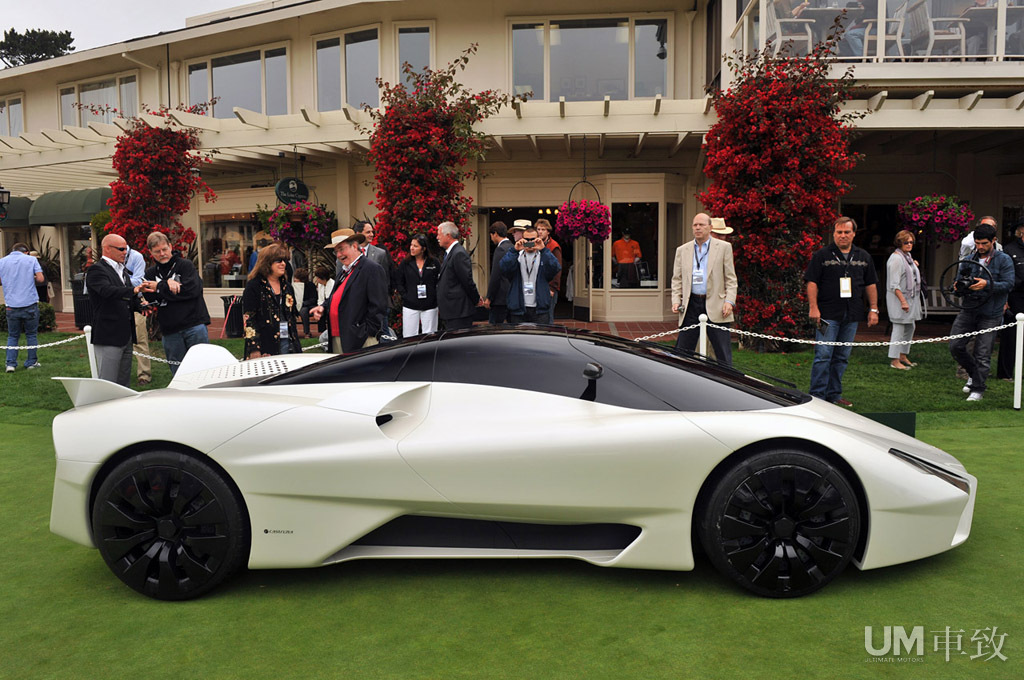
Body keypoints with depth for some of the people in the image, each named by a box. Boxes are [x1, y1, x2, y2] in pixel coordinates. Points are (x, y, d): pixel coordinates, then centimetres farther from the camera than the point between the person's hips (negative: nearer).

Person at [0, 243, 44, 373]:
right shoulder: (31, 259, 1)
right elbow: (40, 279, -7)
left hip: (12, 305, 2)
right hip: (30, 304, -2)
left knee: (12, 336, 11)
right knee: (31, 334, 10)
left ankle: (11, 363, 3)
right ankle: (31, 362, 13)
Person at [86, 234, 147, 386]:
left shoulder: (123, 270, 18)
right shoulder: (96, 270, -10)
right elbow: (108, 291, -29)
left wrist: (140, 305, 3)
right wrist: (134, 290, -43)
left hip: (126, 335, 9)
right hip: (108, 336, -9)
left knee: (124, 384, 14)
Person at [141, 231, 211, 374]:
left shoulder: (185, 265, 2)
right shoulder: (150, 273, 14)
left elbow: (192, 289, -13)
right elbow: (151, 299, 1)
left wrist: (159, 287, -7)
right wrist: (166, 284, -14)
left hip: (194, 325, -4)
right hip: (170, 331, 4)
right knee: (178, 373, 9)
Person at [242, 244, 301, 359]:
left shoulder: (287, 286, 17)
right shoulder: (253, 286, -3)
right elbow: (248, 319, -8)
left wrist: (295, 343, 18)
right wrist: (254, 350, -15)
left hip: (286, 342, 6)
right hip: (266, 344, -5)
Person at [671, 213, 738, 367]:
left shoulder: (724, 247, 5)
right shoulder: (682, 250, 12)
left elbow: (731, 278, 4)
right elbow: (677, 279, 14)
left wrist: (730, 301, -9)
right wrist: (676, 300, 0)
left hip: (715, 305, -2)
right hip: (691, 304, 2)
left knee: (723, 354, 0)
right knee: (682, 350, 5)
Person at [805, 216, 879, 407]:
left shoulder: (863, 257, 14)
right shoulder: (822, 255, 0)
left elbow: (871, 285, 17)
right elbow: (812, 282, -4)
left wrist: (873, 309, 12)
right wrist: (813, 307, -12)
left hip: (852, 316, 5)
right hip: (828, 314, -4)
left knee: (842, 357, 9)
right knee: (823, 355, -8)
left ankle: (834, 395, 17)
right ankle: (816, 396, -3)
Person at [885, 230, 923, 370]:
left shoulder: (908, 256, 14)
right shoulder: (896, 258, -15)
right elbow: (894, 284, -21)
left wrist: (914, 264, 14)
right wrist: (903, 301, -24)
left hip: (911, 298, 10)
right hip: (898, 298, -10)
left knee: (910, 327, 14)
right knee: (899, 328, -8)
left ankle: (903, 355, 25)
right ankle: (894, 360, -2)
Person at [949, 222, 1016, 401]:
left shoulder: (1004, 260, -2)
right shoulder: (969, 260, 9)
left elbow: (1008, 284, -11)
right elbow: (959, 280, 14)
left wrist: (987, 284, -26)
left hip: (990, 314, -4)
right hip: (969, 310, 4)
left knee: (983, 354, -2)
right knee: (955, 346, -3)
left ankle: (978, 389, 10)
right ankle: (973, 373, 23)